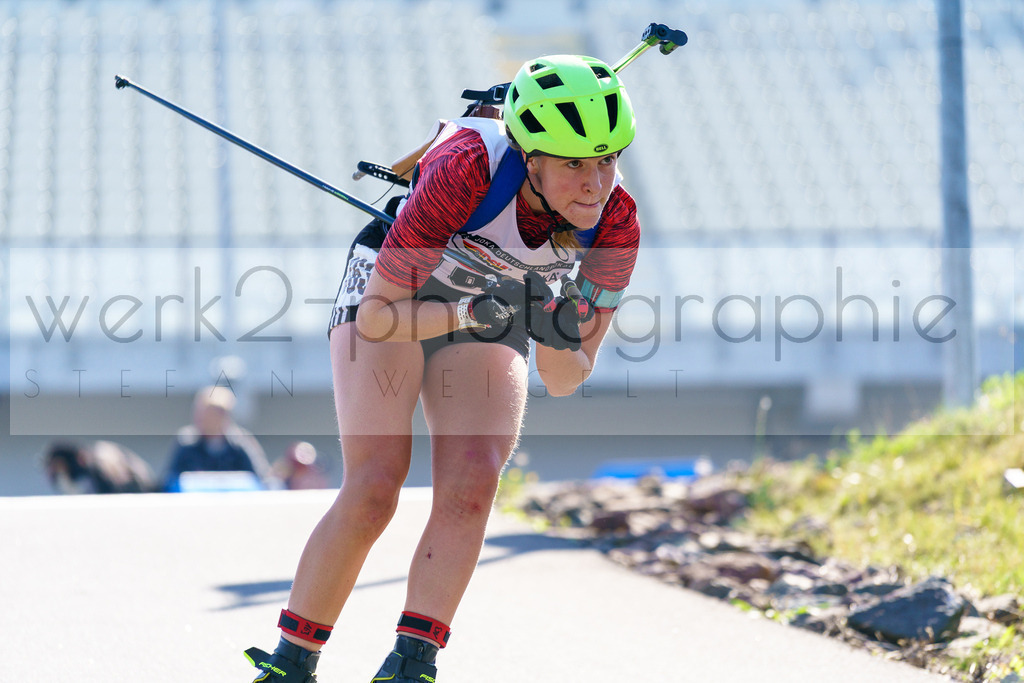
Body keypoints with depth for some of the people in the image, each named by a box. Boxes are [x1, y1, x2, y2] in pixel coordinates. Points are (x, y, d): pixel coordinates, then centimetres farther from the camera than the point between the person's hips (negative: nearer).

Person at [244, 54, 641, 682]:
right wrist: (471, 313, -45)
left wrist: (558, 341, -36)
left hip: (490, 315, 4)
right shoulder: (468, 168, -37)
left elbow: (566, 381, -15)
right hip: (390, 294, -4)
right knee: (375, 490, -18)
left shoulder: (615, 221, -24)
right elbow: (377, 317, -31)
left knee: (472, 488, -20)